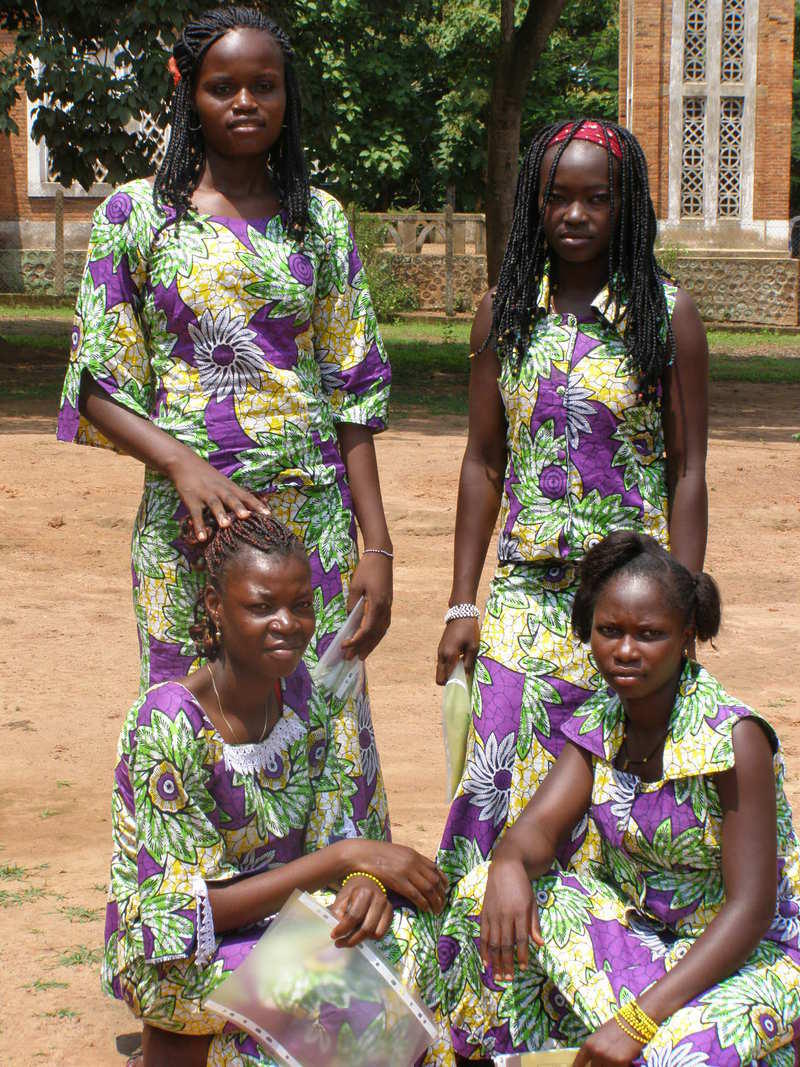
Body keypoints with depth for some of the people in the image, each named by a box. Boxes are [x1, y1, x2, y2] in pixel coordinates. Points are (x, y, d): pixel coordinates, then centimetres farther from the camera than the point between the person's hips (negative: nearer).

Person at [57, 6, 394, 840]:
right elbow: (100, 389, 1)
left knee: (330, 741, 2)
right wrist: (182, 463, -18)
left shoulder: (319, 220, 9)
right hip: (188, 523, -1)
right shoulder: (137, 214, 3)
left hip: (314, 520, 2)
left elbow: (353, 395, 7)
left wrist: (377, 547, 1)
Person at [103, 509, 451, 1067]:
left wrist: (364, 881, -23)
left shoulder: (300, 690, -3)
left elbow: (322, 841, 1)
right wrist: (349, 857, -23)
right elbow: (197, 910, -22)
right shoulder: (169, 726, -22)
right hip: (174, 959, -7)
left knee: (402, 935, -17)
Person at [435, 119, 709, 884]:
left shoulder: (666, 315, -2)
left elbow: (688, 472, -2)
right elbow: (483, 463, 9)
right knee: (500, 770, -2)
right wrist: (462, 605, 6)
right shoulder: (505, 311, 6)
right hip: (525, 586, 2)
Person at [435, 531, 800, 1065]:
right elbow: (539, 825, -9)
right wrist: (509, 866, -37)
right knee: (487, 895, -14)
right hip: (634, 926, 6)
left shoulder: (734, 739, -20)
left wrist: (637, 1021, -31)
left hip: (751, 954, -6)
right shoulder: (597, 725, -1)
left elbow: (750, 907, -23)